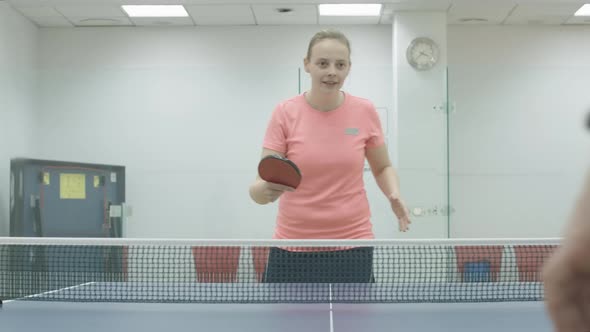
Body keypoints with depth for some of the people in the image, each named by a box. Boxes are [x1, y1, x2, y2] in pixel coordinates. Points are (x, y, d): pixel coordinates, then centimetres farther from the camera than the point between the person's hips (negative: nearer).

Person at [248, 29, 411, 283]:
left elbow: (382, 167, 14)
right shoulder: (285, 113, -6)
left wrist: (394, 195, -7)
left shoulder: (365, 111, -2)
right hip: (293, 248, -1)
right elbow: (263, 183, -9)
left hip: (352, 244, 1)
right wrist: (264, 190, -33)